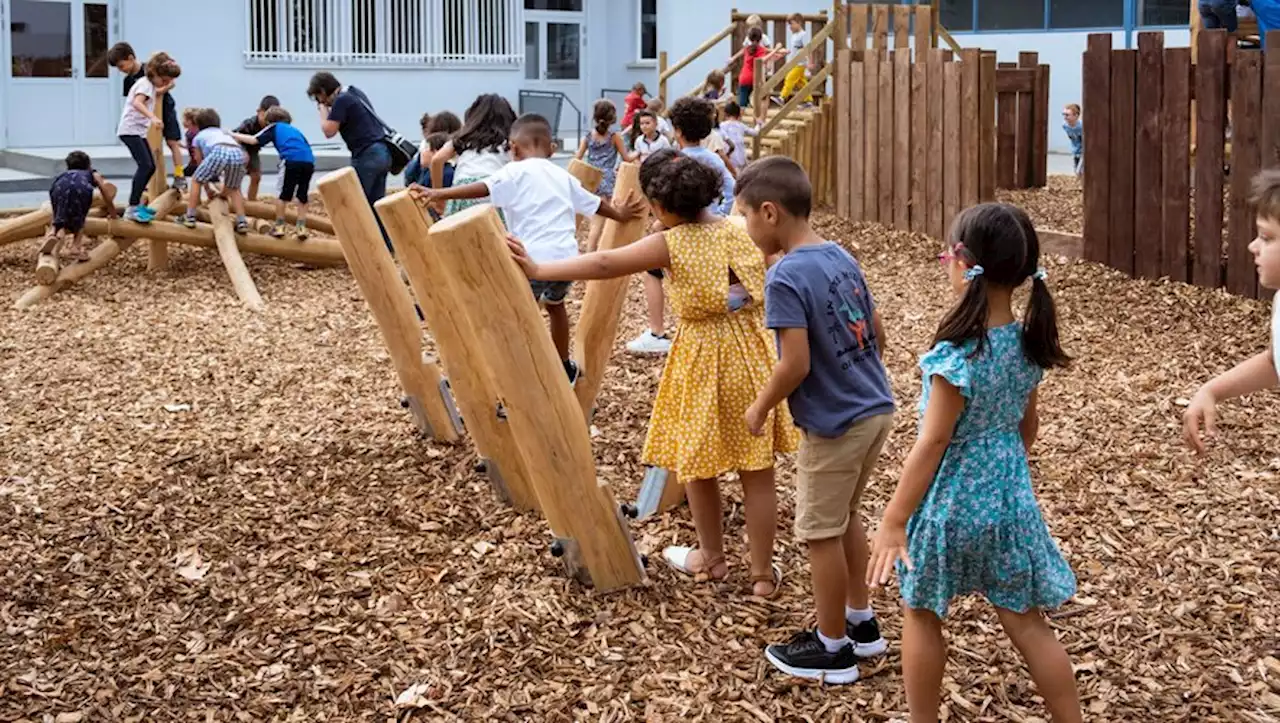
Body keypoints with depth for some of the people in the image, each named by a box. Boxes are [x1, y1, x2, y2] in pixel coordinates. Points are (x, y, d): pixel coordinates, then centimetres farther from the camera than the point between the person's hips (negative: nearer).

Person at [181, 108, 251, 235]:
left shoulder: (199, 136, 34)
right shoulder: (226, 133, 43)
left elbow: (200, 163, 36)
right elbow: (246, 156, 35)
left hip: (219, 152, -3)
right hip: (238, 154, 3)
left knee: (196, 181, 20)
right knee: (233, 189, 28)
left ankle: (190, 218, 16)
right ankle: (242, 222, 15)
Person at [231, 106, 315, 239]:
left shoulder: (274, 127, 21)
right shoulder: (295, 130, 35)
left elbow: (255, 140, 11)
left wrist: (233, 135, 21)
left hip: (291, 160, -4)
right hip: (309, 161, 4)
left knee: (282, 193, 10)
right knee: (302, 195, 15)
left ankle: (279, 226, 13)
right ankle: (301, 226, 11)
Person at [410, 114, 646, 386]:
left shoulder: (516, 172, 2)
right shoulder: (562, 175, 21)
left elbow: (483, 188, -14)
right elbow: (594, 202, 34)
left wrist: (438, 193, -21)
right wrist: (620, 215, 53)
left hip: (535, 258, -7)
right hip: (566, 256, 7)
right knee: (555, 304, 32)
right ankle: (564, 368, 45)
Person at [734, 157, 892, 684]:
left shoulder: (786, 277, -20)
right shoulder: (842, 257, 5)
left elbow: (795, 364, -23)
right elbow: (876, 332, 12)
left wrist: (761, 407, -7)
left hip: (834, 425, -8)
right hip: (875, 408, 8)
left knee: (820, 533, 7)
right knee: (845, 517, 24)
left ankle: (833, 649, 19)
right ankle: (861, 621, 35)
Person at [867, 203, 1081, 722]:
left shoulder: (957, 354, -24)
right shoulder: (1027, 343, -3)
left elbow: (931, 445, -21)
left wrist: (893, 522, -16)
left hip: (954, 501, -6)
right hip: (1011, 495, 6)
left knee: (920, 613, 16)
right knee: (1026, 623, 15)